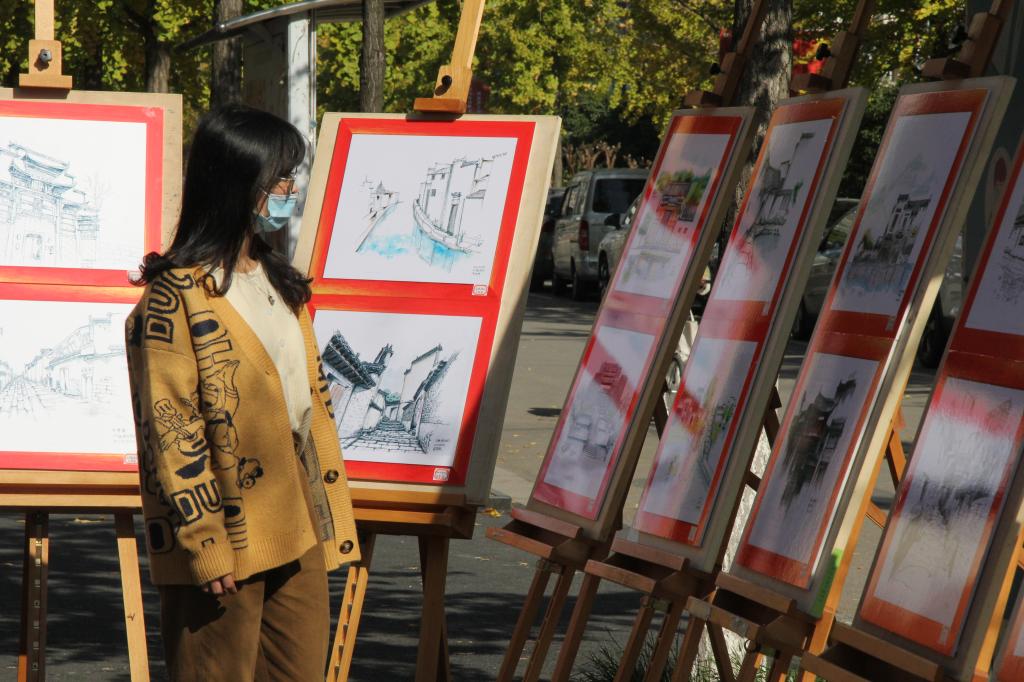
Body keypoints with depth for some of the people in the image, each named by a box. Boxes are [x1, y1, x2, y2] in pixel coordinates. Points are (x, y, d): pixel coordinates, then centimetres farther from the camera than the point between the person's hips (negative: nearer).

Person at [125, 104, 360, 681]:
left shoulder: (279, 281, 15)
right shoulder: (176, 296, -12)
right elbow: (169, 430, -15)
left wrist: (331, 517, 15)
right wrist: (205, 546, -18)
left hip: (300, 535, 8)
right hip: (228, 539, -8)